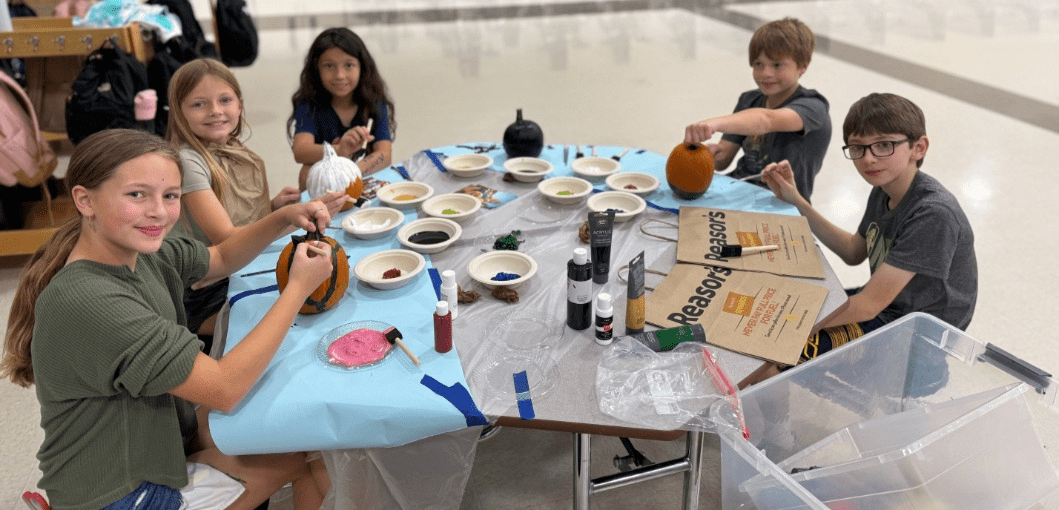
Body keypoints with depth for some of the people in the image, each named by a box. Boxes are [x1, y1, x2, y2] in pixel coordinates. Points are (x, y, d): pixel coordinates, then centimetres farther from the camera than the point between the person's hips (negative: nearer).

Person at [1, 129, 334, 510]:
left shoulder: (138, 251, -8)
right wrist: (299, 288, -25)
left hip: (161, 439, 8)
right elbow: (224, 389, -31)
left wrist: (283, 218, -8)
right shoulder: (87, 303, -33)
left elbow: (222, 259, 12)